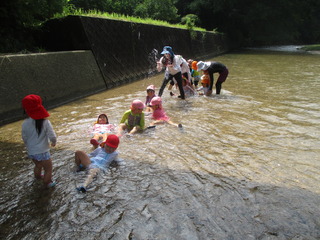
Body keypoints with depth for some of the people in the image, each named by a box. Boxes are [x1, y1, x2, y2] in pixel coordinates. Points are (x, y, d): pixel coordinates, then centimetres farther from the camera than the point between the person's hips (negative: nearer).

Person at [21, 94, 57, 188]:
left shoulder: (25, 123, -11)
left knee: (38, 165, 33)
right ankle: (47, 183, 31)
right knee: (48, 169, 17)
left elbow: (24, 138, 1)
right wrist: (54, 142, 3)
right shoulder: (45, 122, -23)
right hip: (42, 152, -5)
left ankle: (38, 177, 55)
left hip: (31, 152, 6)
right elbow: (52, 136, -21)